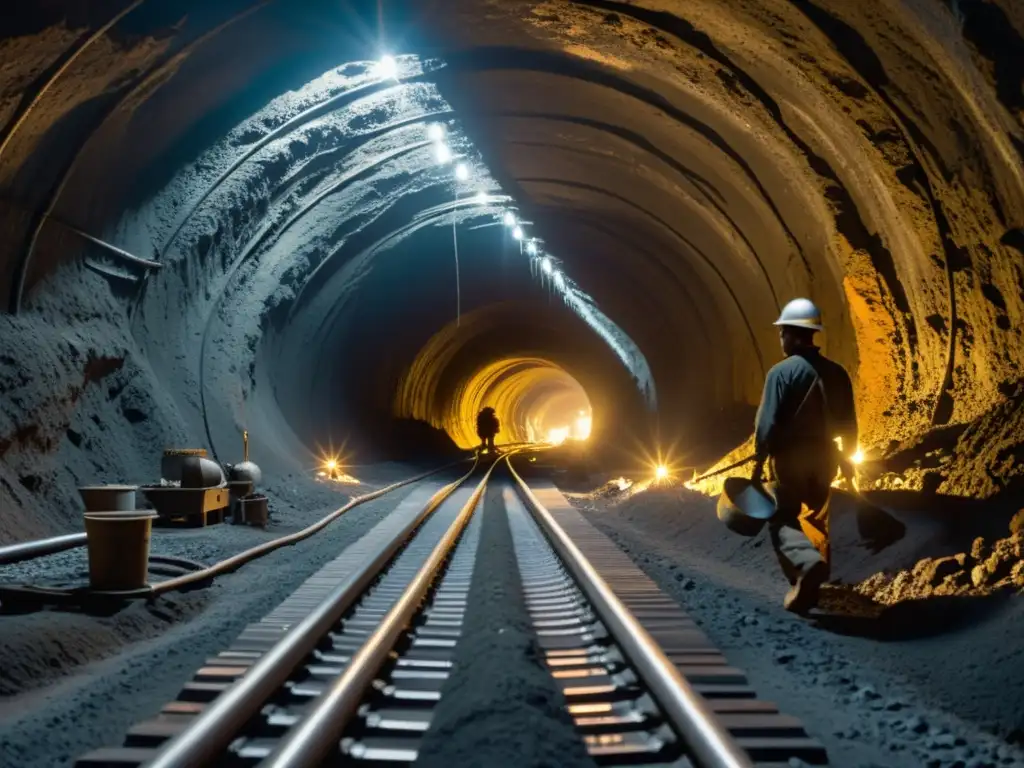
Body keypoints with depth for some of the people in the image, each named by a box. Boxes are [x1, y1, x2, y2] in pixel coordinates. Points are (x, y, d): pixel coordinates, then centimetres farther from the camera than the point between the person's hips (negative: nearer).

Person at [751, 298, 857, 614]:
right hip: (824, 457, 5)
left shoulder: (782, 372, -15)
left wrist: (759, 461, -7)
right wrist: (847, 457, 20)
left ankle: (808, 564, -22)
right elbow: (848, 422, 7)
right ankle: (810, 587, 24)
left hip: (790, 457, -5)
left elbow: (768, 423, -17)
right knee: (816, 521, 18)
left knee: (783, 519, 4)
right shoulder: (836, 372, 2)